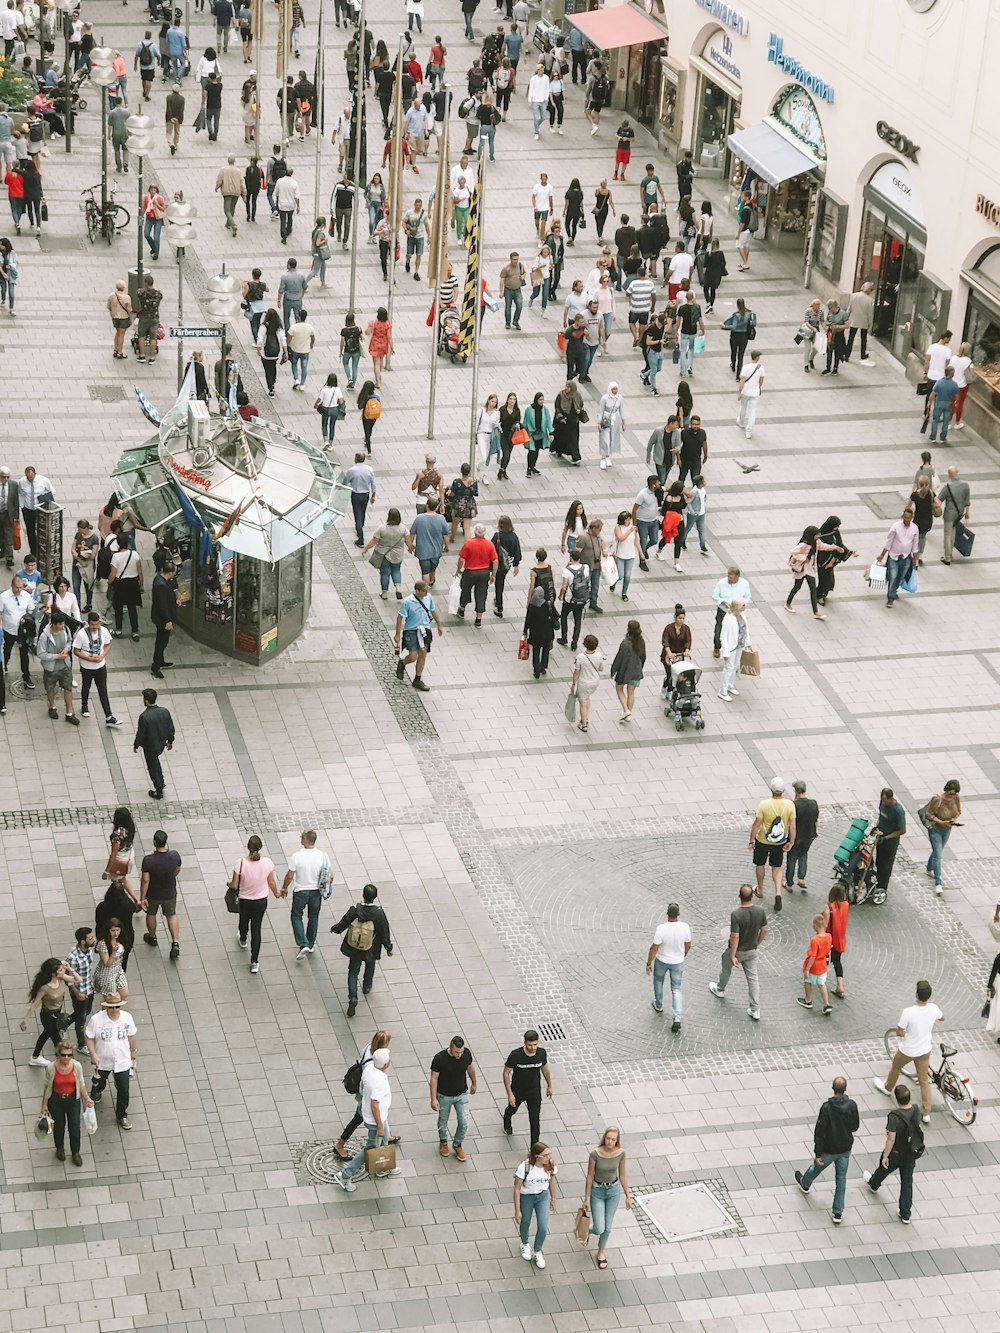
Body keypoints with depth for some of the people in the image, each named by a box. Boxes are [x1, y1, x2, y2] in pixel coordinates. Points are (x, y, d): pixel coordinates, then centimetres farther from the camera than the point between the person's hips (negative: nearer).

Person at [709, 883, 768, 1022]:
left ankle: (720, 989, 53)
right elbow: (764, 930, -1)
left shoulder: (736, 915, -30)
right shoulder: (760, 911, -15)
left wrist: (732, 955, -18)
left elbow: (735, 937, -27)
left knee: (726, 969, 26)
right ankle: (755, 1010, 10)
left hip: (737, 950, -3)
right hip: (751, 950, 3)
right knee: (753, 978, 10)